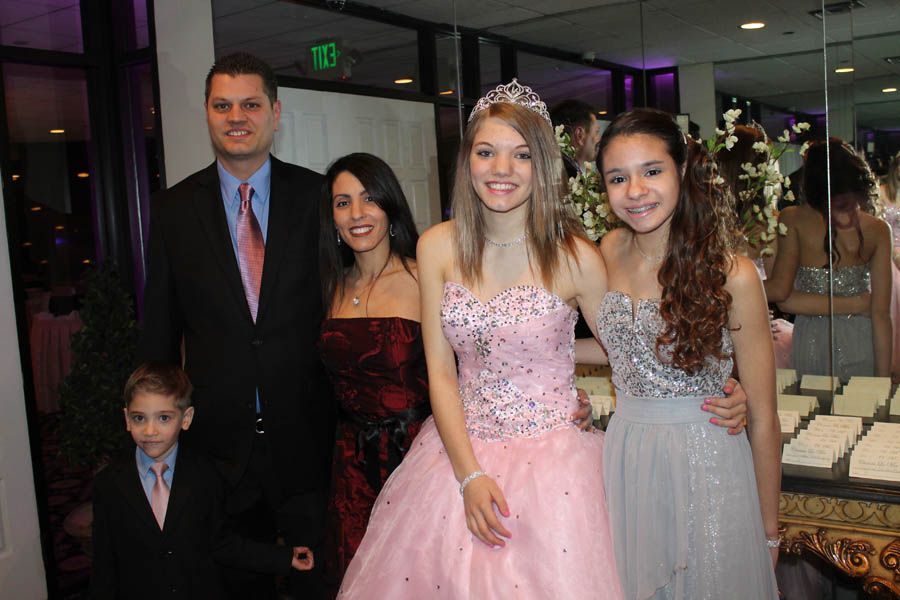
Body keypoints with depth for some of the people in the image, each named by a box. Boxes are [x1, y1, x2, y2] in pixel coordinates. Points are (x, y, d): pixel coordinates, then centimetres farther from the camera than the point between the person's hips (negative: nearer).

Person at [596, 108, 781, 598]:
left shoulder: (731, 274, -15)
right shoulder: (609, 252, -1)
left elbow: (763, 419, -10)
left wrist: (769, 531, -5)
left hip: (705, 461, -4)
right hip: (624, 458, 4)